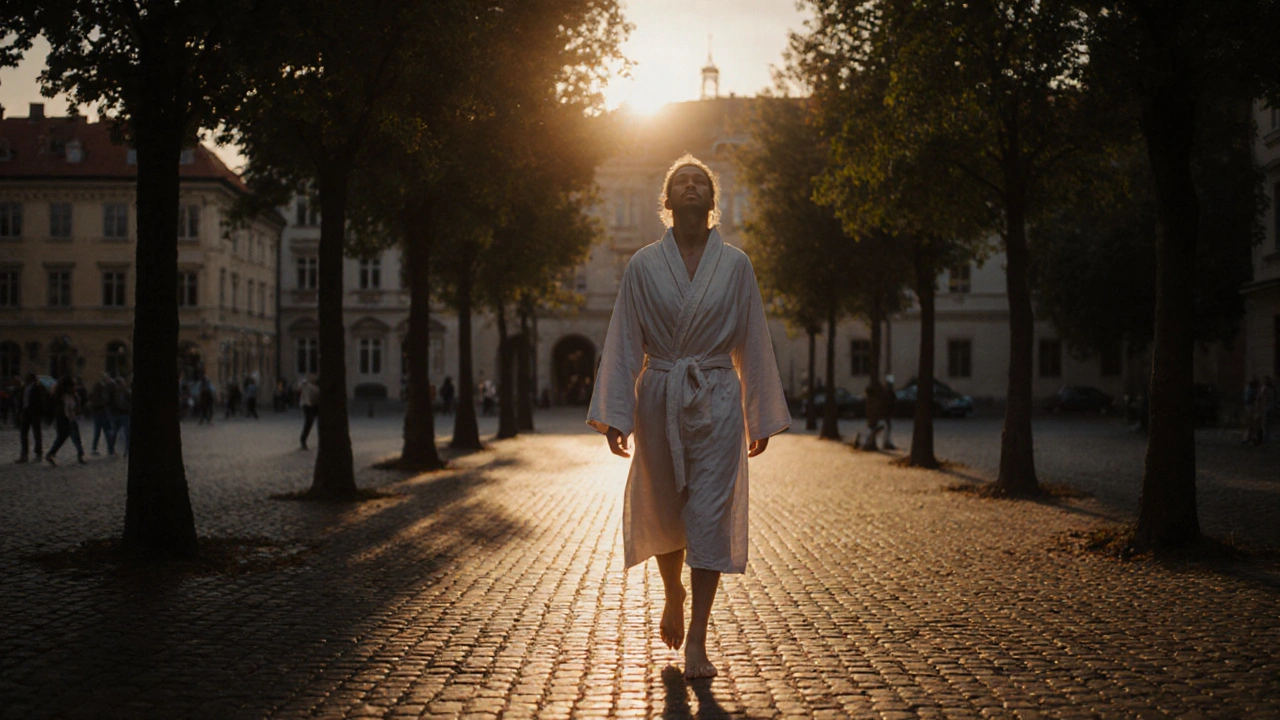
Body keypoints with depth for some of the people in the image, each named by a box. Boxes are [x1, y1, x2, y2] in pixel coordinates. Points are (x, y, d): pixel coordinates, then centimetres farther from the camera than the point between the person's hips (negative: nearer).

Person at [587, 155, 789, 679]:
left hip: (717, 401, -1)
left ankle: (696, 640, -2)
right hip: (660, 400, 1)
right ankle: (673, 596, 41)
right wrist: (615, 415, -5)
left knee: (710, 515, -7)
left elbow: (753, 345, 6)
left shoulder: (735, 266, 3)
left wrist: (763, 418, 7)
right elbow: (623, 344, 1)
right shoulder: (643, 266, 2)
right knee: (663, 513, 12)